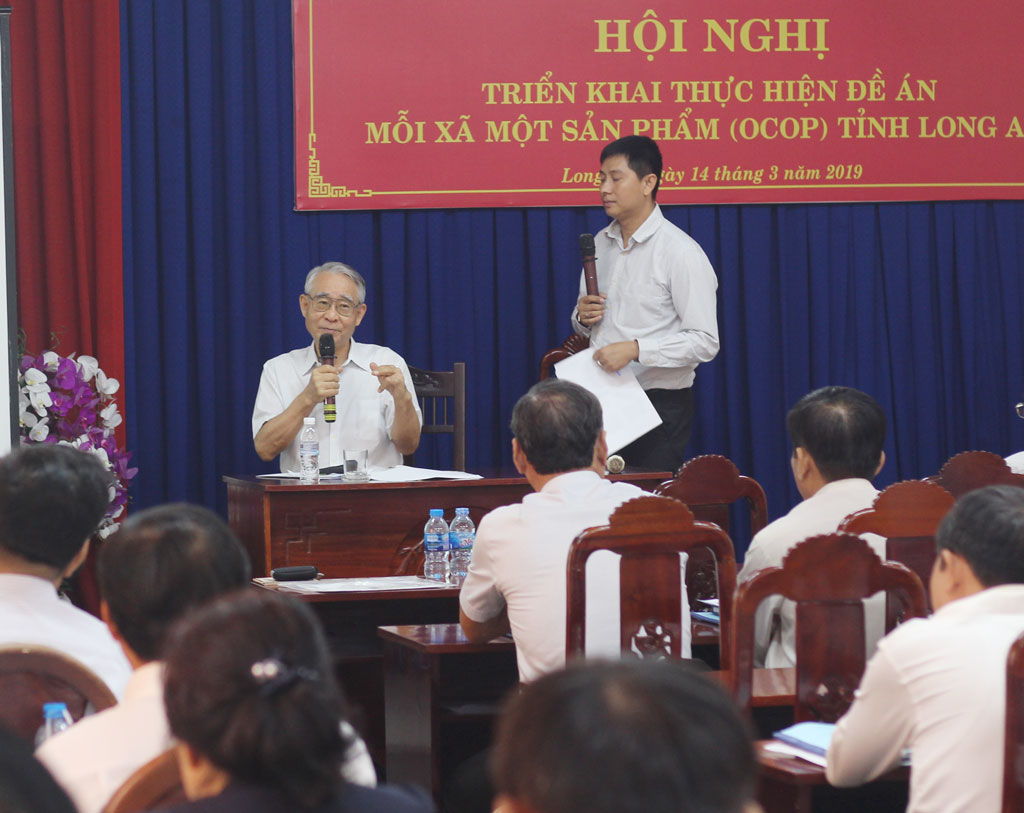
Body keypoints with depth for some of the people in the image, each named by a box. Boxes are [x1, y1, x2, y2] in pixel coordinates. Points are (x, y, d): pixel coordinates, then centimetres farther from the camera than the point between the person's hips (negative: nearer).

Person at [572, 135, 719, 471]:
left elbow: (705, 342, -17)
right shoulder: (600, 244, 12)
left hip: (660, 405, -6)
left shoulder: (680, 252, -10)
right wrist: (583, 318, -1)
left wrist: (635, 349, -24)